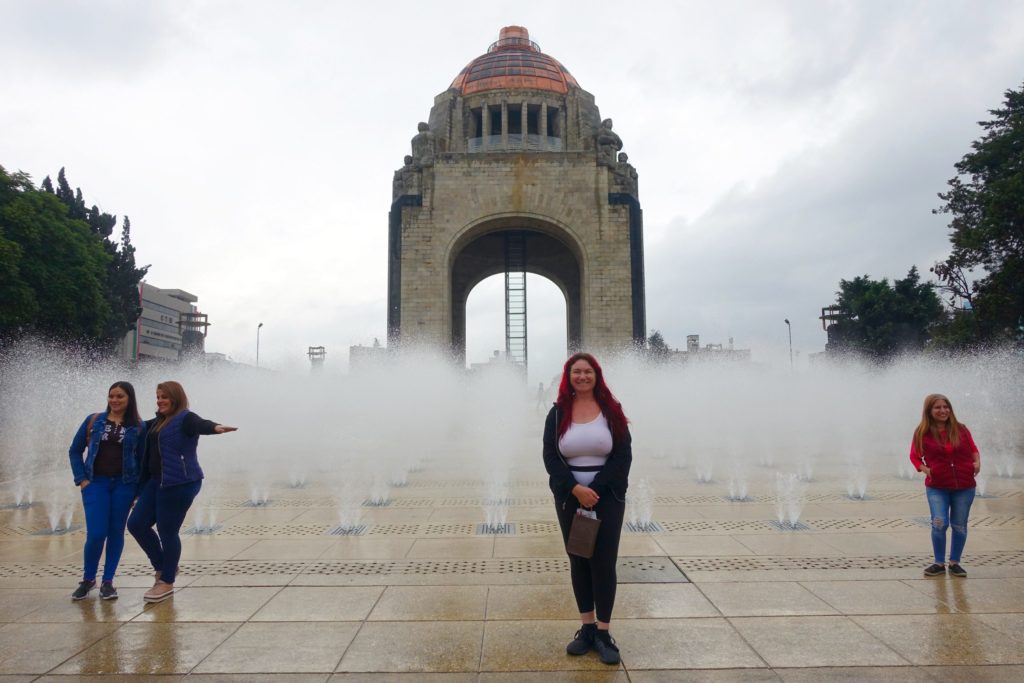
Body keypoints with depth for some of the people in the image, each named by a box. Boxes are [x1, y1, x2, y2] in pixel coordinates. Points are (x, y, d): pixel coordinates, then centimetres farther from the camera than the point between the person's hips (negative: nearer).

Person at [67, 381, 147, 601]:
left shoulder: (138, 427, 1)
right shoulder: (93, 421, 3)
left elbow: (142, 459, 3)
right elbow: (75, 451, 8)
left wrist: (139, 489, -3)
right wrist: (81, 479, -1)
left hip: (124, 484, 0)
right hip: (95, 483, 0)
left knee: (116, 532, 5)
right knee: (96, 534, -6)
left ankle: (107, 581, 18)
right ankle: (88, 579, 18)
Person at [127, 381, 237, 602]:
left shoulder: (185, 418, -12)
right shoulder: (158, 421, 16)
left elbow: (201, 424, -35)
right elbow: (142, 427, 39)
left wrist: (215, 427, -55)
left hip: (179, 483, -9)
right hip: (156, 482, 9)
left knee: (167, 532, -1)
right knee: (137, 524, 11)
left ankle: (167, 583, 17)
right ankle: (163, 567, 29)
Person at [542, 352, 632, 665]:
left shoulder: (611, 410, -1)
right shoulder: (558, 413, 1)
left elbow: (623, 455, -6)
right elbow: (550, 457, -3)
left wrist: (595, 490, -14)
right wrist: (575, 489, -17)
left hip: (608, 497, -1)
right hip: (569, 498, 2)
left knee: (603, 562, 0)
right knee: (578, 562, 9)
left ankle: (603, 633, 10)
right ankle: (587, 628, 20)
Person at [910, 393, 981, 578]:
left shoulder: (961, 429, 2)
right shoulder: (922, 433, -4)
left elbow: (973, 449, 15)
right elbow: (915, 456, 6)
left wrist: (977, 462, -4)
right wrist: (924, 469, -10)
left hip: (964, 486, 2)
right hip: (937, 487, -2)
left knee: (959, 526, 9)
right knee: (939, 523, -10)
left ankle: (954, 563, 25)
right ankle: (939, 564, 7)